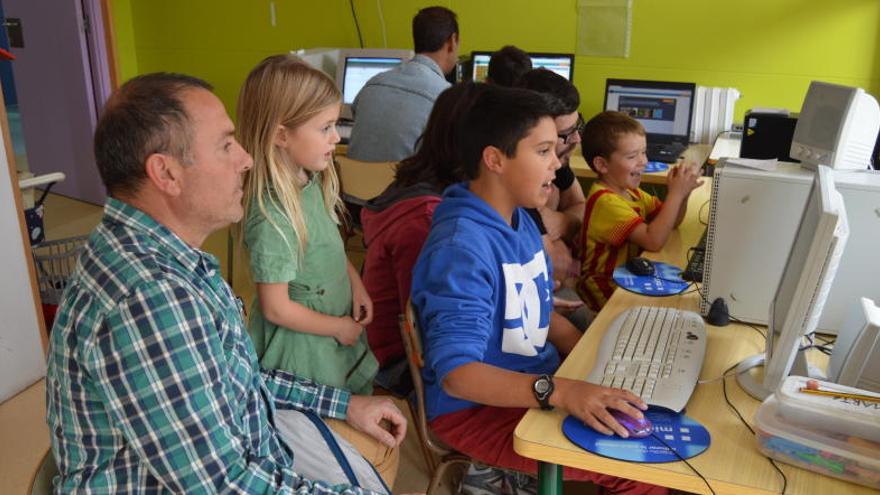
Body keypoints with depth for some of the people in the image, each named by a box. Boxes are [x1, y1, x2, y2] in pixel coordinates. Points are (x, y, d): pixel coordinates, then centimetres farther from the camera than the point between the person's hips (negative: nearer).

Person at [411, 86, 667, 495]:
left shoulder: (520, 221, 4)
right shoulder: (461, 247, -25)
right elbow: (457, 373, -30)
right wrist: (560, 391, -38)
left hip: (532, 382, 9)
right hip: (475, 408, -9)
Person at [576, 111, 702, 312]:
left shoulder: (629, 190, 7)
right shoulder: (605, 201, -23)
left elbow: (670, 222, 10)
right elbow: (653, 241, -29)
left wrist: (682, 192, -9)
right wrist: (676, 193, -23)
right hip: (606, 291, -9)